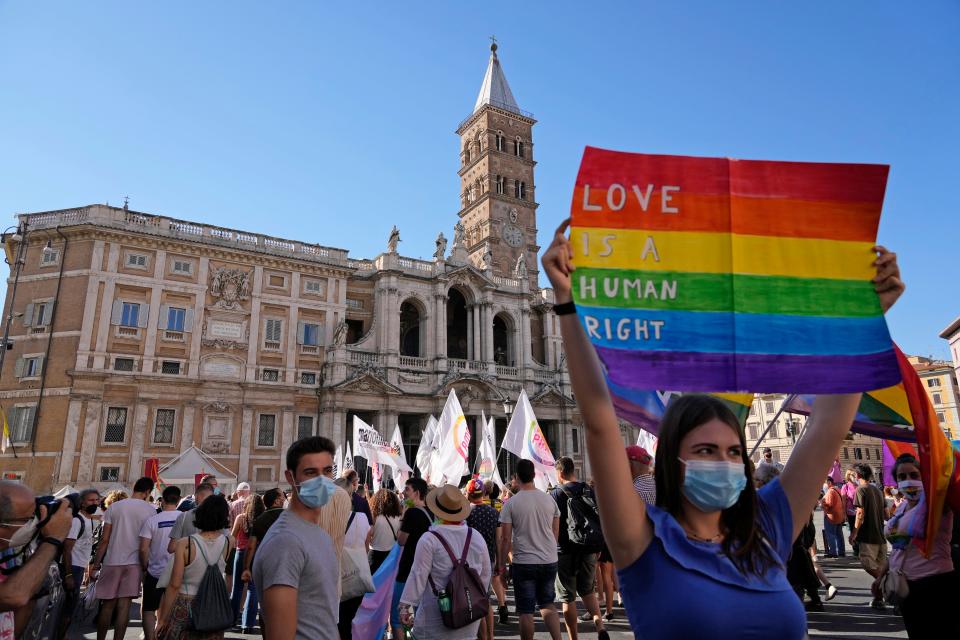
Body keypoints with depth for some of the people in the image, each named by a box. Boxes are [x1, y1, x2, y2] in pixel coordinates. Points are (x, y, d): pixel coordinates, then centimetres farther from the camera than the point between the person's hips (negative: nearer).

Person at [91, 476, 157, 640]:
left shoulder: (114, 507, 1)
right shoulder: (150, 509, -1)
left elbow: (104, 539, -1)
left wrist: (96, 563, 9)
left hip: (112, 562, 1)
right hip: (134, 562, -1)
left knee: (108, 605, 11)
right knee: (124, 606, 2)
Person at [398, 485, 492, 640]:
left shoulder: (429, 540, -13)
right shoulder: (477, 537, 1)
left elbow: (418, 575, -11)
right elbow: (485, 575, 9)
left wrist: (405, 605, -4)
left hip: (436, 618, -4)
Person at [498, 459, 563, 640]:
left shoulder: (510, 504, -10)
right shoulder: (549, 499, 0)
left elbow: (506, 538, -9)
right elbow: (556, 532, 9)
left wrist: (501, 564, 2)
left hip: (524, 563, -4)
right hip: (550, 561, 4)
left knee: (526, 611, 8)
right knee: (548, 603, 20)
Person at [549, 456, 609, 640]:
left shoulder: (555, 495, -11)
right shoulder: (591, 492, 1)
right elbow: (601, 521, 7)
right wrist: (598, 548, 17)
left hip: (565, 552, -4)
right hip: (589, 550, 4)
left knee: (568, 598, 8)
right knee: (587, 591, 22)